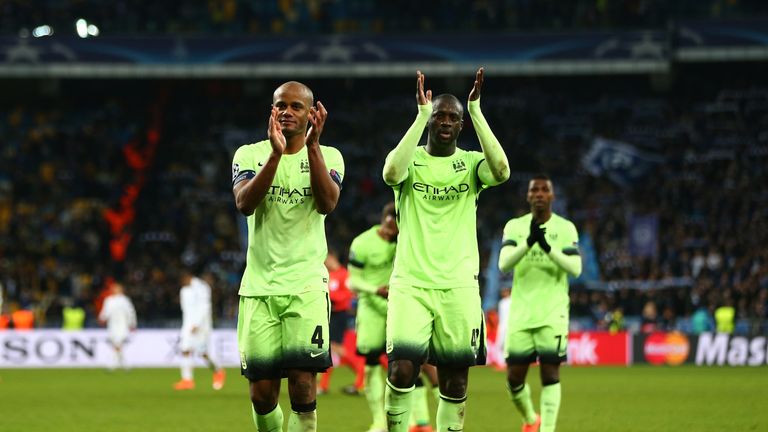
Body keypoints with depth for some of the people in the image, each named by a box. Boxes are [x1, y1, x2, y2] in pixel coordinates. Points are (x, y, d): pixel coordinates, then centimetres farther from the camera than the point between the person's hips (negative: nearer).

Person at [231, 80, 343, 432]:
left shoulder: (327, 156, 4)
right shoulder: (250, 155, 5)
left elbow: (327, 204, -15)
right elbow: (244, 204, -14)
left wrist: (312, 145, -20)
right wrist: (276, 153, -25)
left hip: (306, 284, -1)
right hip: (259, 287, 1)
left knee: (303, 384, -13)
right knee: (262, 392, 1)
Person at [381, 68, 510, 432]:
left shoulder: (471, 163, 5)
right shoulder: (410, 160, 3)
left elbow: (501, 172, -18)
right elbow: (391, 173, -22)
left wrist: (476, 112, -16)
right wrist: (421, 116, -20)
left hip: (459, 285, 2)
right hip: (410, 283, -1)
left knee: (455, 379, 3)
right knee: (402, 370, -14)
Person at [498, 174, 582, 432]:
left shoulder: (565, 228, 1)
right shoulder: (515, 227, 5)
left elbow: (575, 268, -9)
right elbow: (504, 264, -10)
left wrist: (547, 247, -22)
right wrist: (529, 242, -26)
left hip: (552, 313, -2)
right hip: (521, 312, 2)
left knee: (550, 373, -9)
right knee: (514, 376, 3)